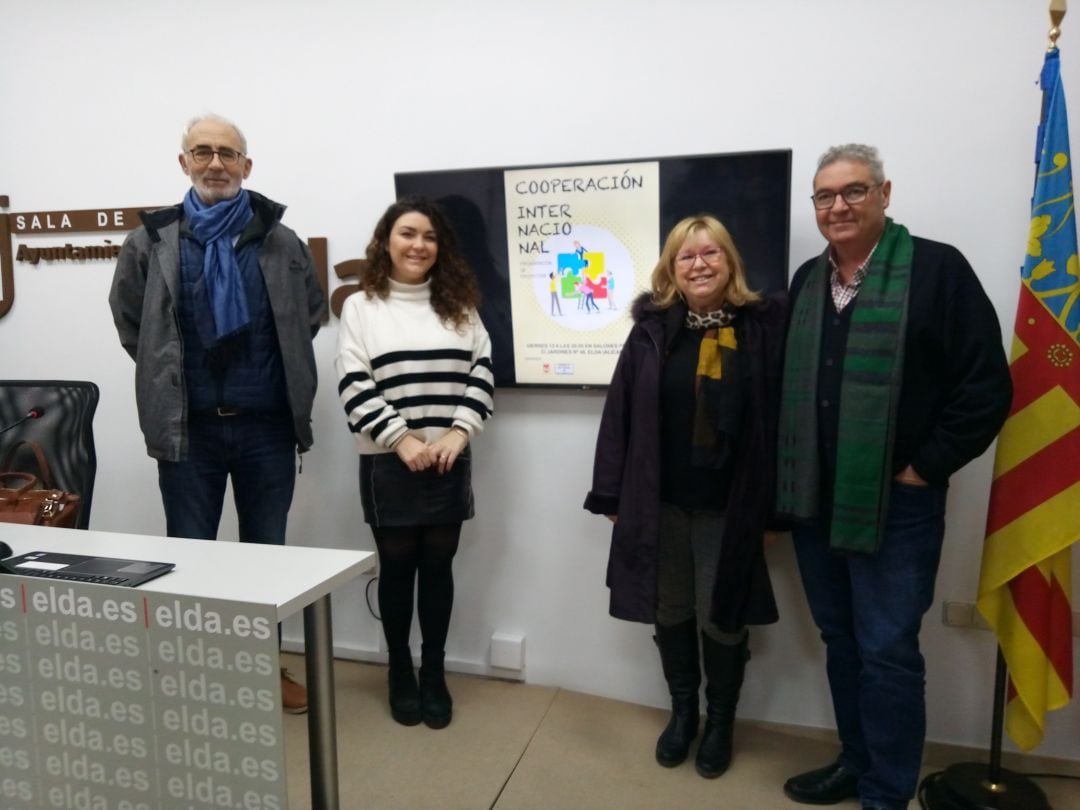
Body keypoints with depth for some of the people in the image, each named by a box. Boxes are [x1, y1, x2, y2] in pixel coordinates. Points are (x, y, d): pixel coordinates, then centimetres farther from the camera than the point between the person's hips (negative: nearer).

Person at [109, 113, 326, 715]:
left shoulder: (282, 242, 1)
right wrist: (166, 375, 8)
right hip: (188, 425, 0)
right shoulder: (152, 242, 0)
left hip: (267, 424, 1)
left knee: (267, 550, 13)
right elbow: (128, 320, 11)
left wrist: (283, 371, 8)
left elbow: (313, 314, 13)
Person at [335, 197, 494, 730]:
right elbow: (353, 387, -7)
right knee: (397, 568, 9)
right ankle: (400, 673, 27)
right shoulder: (361, 307, 0)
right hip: (389, 464, -2)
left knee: (438, 566, 10)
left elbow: (482, 372, 4)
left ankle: (434, 674, 25)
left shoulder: (458, 306, 9)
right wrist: (402, 439, -14)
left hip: (449, 461, 2)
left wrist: (457, 432, -9)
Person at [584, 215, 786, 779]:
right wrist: (612, 495, -1)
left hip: (728, 506, -2)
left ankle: (720, 723, 34)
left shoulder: (763, 326, -4)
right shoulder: (652, 328, 0)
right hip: (658, 502, 2)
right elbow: (620, 412, 0)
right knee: (670, 613, 15)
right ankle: (682, 712, 37)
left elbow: (777, 417, -5)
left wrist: (774, 506, -6)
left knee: (722, 617, 11)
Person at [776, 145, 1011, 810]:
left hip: (894, 506, -6)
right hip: (814, 503, 6)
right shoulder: (808, 281, 11)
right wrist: (788, 480, 9)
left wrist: (924, 468, -11)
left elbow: (986, 387, -11)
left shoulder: (937, 268, -8)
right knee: (841, 642, 17)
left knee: (887, 652, 2)